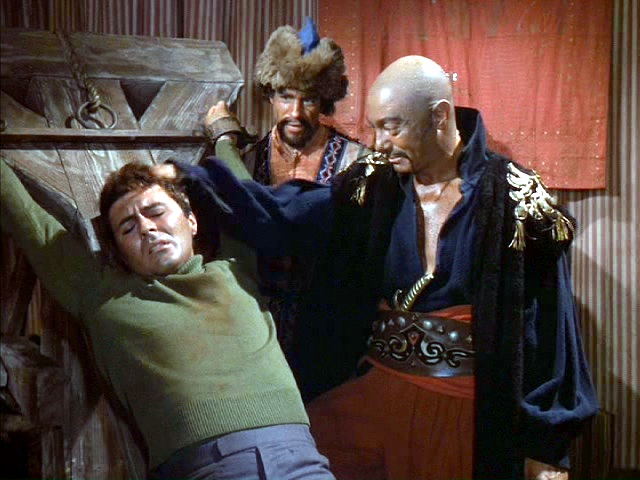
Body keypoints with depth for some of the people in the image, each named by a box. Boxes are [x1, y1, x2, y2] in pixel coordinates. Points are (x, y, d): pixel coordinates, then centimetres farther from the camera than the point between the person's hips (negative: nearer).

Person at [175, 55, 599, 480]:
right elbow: (275, 216, -4)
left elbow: (545, 327, -6)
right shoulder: (372, 188, 1)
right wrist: (189, 182, -16)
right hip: (378, 397, 3)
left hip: (473, 412, -3)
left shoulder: (515, 199, -8)